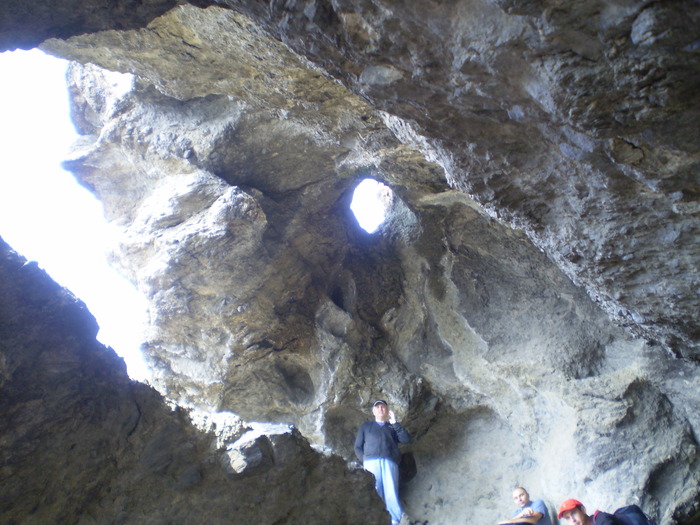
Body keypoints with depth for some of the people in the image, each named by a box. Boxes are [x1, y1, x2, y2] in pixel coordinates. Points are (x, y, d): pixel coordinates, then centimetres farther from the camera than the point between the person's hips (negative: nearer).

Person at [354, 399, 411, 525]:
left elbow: (406, 439, 9)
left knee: (391, 493, -17)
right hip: (371, 462, 0)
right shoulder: (366, 426, 26)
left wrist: (395, 423, 5)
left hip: (390, 462, 0)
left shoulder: (393, 427, 26)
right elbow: (358, 447, 19)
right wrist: (364, 460, 2)